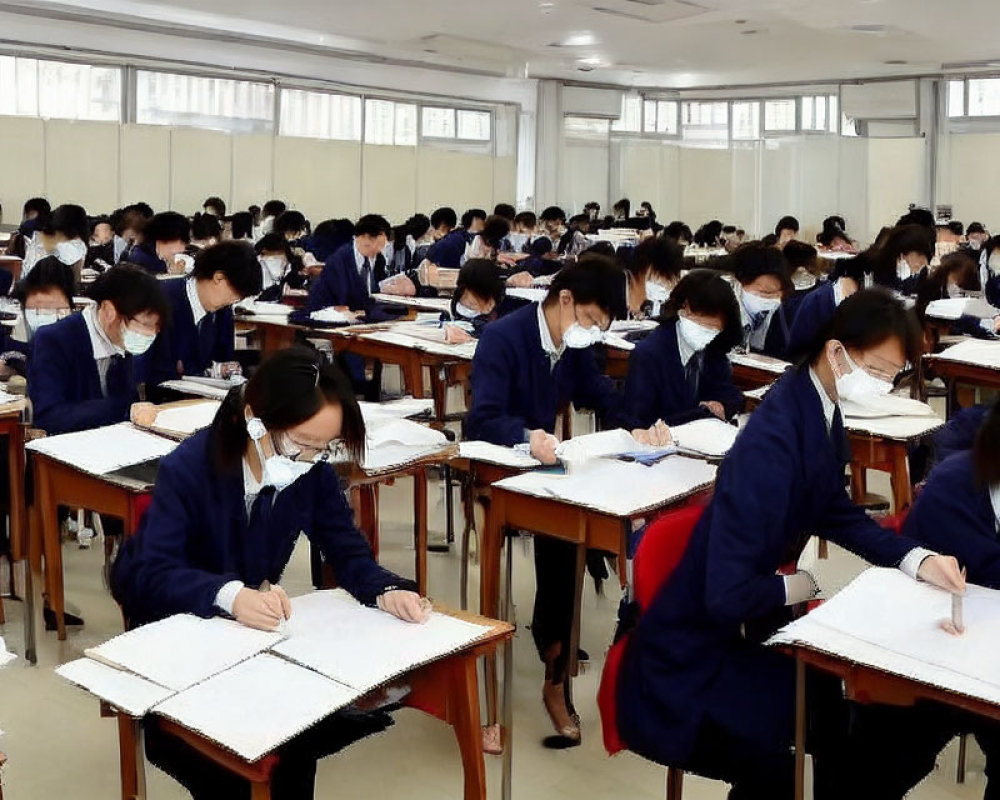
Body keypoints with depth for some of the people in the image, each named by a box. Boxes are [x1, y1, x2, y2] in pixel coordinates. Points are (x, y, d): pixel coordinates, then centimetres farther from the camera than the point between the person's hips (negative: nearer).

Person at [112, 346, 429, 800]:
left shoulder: (314, 472, -12)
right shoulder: (188, 468, -25)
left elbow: (348, 551, -8)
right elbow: (152, 573, -32)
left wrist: (387, 590, -30)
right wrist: (229, 596, -50)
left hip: (247, 627, 5)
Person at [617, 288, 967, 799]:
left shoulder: (822, 410, -1)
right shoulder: (773, 440, -30)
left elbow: (834, 512, 13)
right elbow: (728, 596, -32)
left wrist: (916, 559, -1)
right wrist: (794, 588, -12)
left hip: (742, 632, 9)